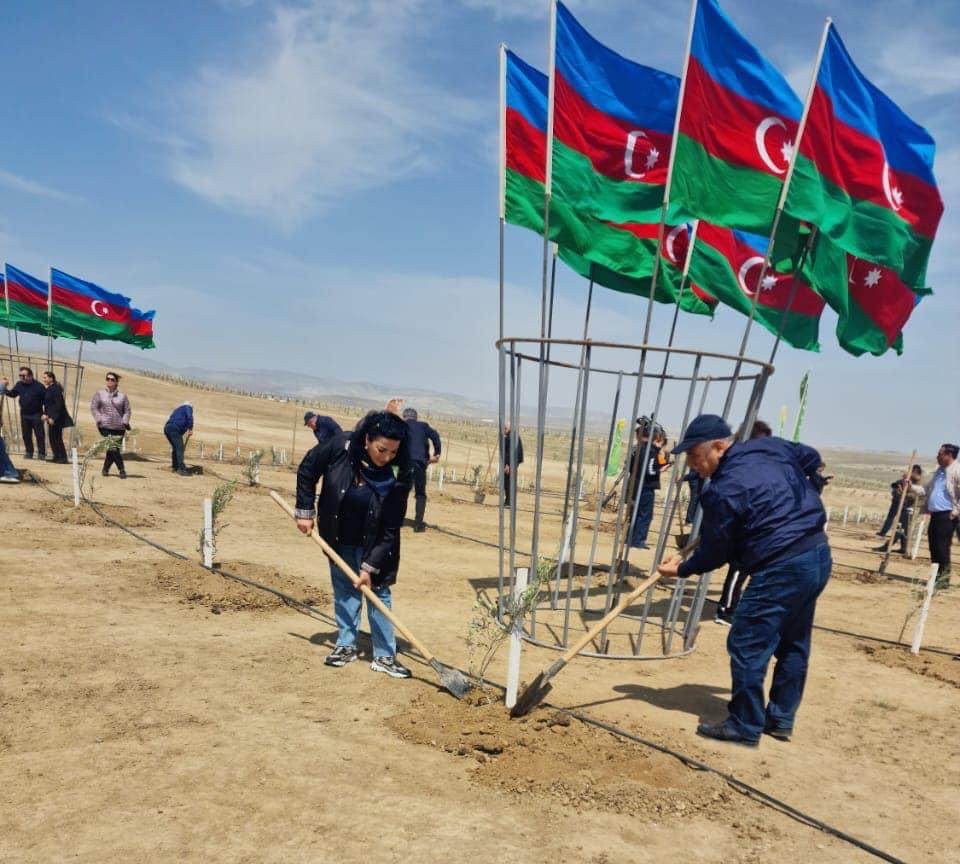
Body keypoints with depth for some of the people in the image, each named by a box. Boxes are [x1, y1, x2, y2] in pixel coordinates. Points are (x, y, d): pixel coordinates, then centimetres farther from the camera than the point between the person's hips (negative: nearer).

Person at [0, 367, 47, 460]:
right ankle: (29, 452, 20)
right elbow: (12, 394, 14)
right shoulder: (19, 385, 2)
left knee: (39, 435, -2)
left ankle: (41, 454, 4)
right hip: (24, 414, 5)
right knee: (26, 435, 9)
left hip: (36, 415, -5)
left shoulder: (38, 386, -11)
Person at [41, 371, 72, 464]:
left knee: (57, 438, -6)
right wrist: (45, 414, 5)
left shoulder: (55, 389, -15)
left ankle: (63, 458, -1)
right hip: (51, 418, 9)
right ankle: (57, 457, 18)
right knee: (52, 438, 11)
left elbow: (59, 405, -20)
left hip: (57, 419, -9)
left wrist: (53, 418, -20)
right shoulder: (49, 389, 13)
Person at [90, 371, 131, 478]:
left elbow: (127, 410, 11)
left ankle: (105, 469, 24)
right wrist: (99, 420, -6)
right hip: (105, 426, -2)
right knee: (113, 448, -14)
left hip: (119, 427, 2)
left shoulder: (122, 396, 10)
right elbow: (93, 407, 5)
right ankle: (122, 469, -9)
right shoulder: (99, 394, 8)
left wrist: (125, 422, -2)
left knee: (113, 449, 3)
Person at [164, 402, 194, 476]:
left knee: (175, 448, 21)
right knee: (180, 449, -9)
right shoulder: (188, 407, 13)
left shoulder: (178, 409, 36)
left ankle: (174, 467, 28)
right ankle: (181, 469, -14)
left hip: (166, 428, 8)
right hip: (174, 429, -8)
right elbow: (189, 417, -11)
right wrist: (190, 429, -7)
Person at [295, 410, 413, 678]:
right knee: (344, 589, 13)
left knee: (378, 590, 2)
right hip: (337, 538, 2)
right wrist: (305, 511, -7)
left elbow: (391, 528, -21)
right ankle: (346, 646, 27)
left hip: (373, 543, -2)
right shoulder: (341, 447, -25)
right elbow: (307, 470, -7)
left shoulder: (397, 477, -27)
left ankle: (384, 656, 12)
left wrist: (370, 566, -21)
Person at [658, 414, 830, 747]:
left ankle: (745, 727, 10)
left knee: (747, 645, 1)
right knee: (793, 644, 19)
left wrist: (681, 569, 11)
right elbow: (811, 457, 28)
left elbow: (715, 553, -6)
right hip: (819, 555, 10)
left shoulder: (724, 491, -15)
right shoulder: (773, 447, 7)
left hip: (782, 568, -10)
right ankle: (781, 719, 31)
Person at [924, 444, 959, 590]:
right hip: (935, 514, 9)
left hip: (947, 515, -9)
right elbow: (927, 490, 25)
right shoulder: (939, 471, 17)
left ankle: (944, 579, 1)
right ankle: (937, 577, 21)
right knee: (934, 546, 11)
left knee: (942, 548, -7)